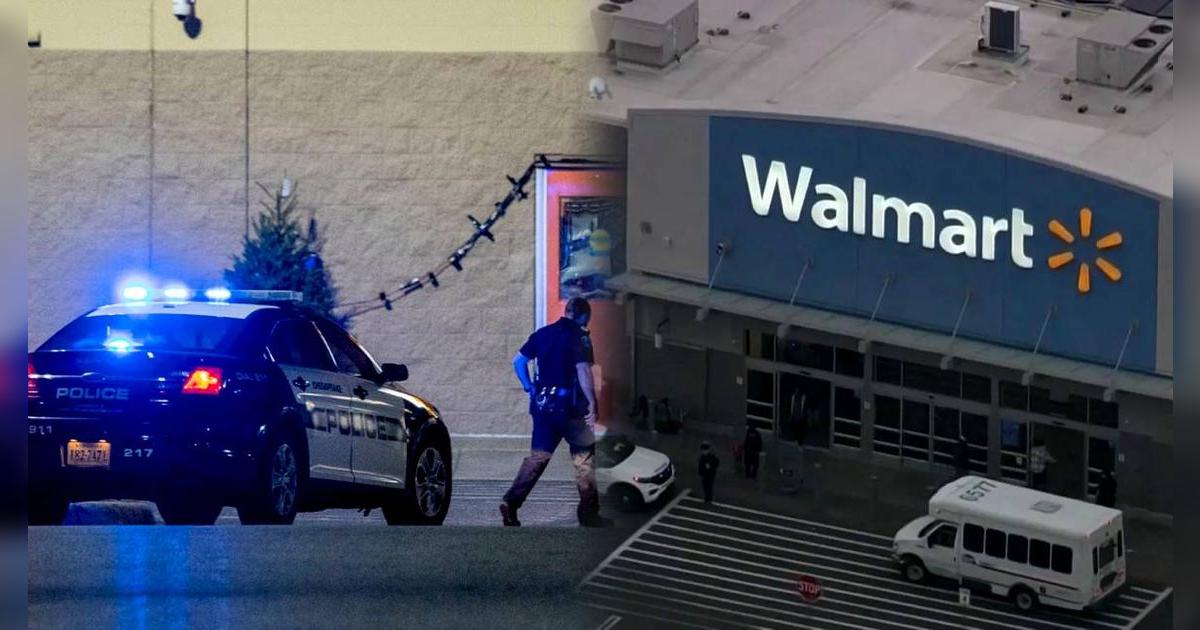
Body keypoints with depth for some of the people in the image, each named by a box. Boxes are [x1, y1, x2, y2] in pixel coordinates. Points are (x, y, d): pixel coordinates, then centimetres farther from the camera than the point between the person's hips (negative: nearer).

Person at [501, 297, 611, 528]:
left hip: (542, 404, 6)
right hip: (569, 406, -5)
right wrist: (592, 404, -16)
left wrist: (530, 388, 17)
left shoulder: (543, 333, 9)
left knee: (537, 456, 9)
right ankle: (588, 512, 10)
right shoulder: (579, 336, -10)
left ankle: (511, 502, -5)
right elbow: (583, 370, -19)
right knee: (585, 456, 7)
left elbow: (518, 361, 12)